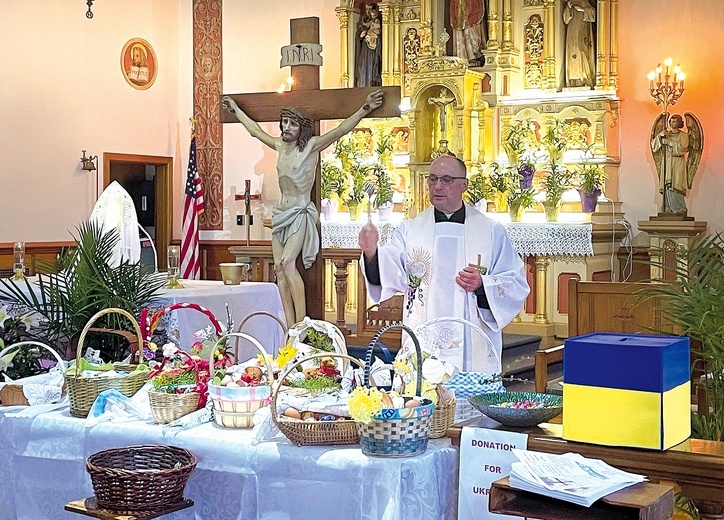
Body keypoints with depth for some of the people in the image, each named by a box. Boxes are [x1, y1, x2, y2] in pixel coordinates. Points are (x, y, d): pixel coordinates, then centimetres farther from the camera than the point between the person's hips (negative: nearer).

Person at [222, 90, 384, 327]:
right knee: (279, 268, -3)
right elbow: (255, 130, 27)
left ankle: (302, 323, -22)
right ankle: (290, 327, -3)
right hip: (281, 213, 6)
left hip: (300, 213, -6)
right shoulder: (280, 145, 11)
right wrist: (235, 109, 37)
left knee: (288, 263, -22)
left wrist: (365, 109, -23)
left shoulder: (311, 146, -5)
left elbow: (341, 129, -14)